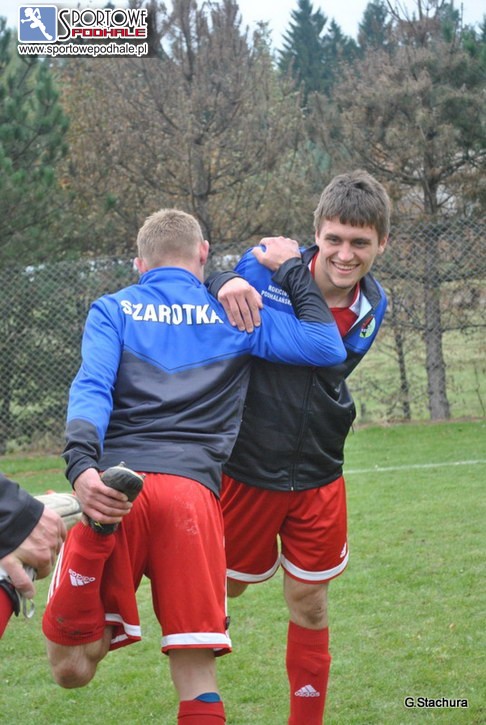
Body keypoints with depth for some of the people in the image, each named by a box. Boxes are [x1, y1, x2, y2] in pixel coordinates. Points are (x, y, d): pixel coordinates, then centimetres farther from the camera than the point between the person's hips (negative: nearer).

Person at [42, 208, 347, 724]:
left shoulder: (112, 310, 17)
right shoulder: (234, 313, 18)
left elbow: (91, 387, -1)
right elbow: (327, 348, 16)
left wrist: (81, 465, -15)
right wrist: (292, 269, 27)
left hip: (113, 486, 0)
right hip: (194, 490, 0)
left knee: (72, 668, -2)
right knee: (196, 674, 6)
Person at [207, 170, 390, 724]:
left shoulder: (372, 306, -1)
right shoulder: (268, 268, -16)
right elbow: (193, 284, -7)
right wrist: (227, 285, -27)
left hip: (317, 477, 3)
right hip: (246, 470, -3)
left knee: (309, 605, 10)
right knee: (228, 586, 12)